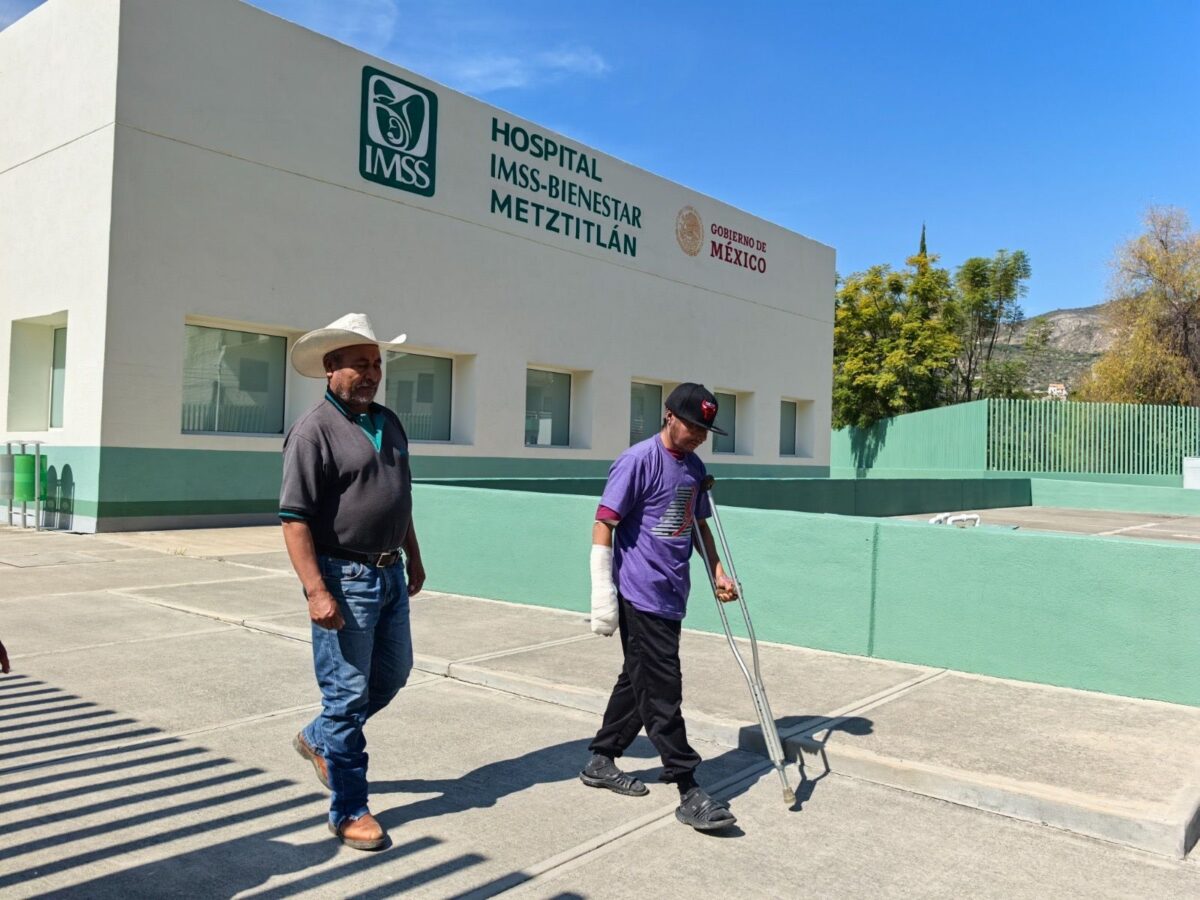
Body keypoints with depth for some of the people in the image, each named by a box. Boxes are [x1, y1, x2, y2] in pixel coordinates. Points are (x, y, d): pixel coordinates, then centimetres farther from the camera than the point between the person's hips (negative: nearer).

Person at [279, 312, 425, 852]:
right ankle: (349, 812, 17)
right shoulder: (314, 430, -13)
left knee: (394, 673, 19)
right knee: (348, 693, 1)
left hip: (389, 574, 8)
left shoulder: (389, 423, 11)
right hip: (344, 577, -8)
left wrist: (413, 559, 21)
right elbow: (294, 518, -17)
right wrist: (316, 591, -23)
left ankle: (319, 739, 41)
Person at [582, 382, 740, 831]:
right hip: (640, 595, -8)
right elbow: (604, 523, -14)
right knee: (662, 691, -5)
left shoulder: (695, 467, 12)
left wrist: (717, 570, 16)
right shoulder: (638, 460, -12)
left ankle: (600, 761, 31)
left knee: (639, 681, 16)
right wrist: (603, 595, -17)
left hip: (671, 597, 9)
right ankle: (689, 791, 1)